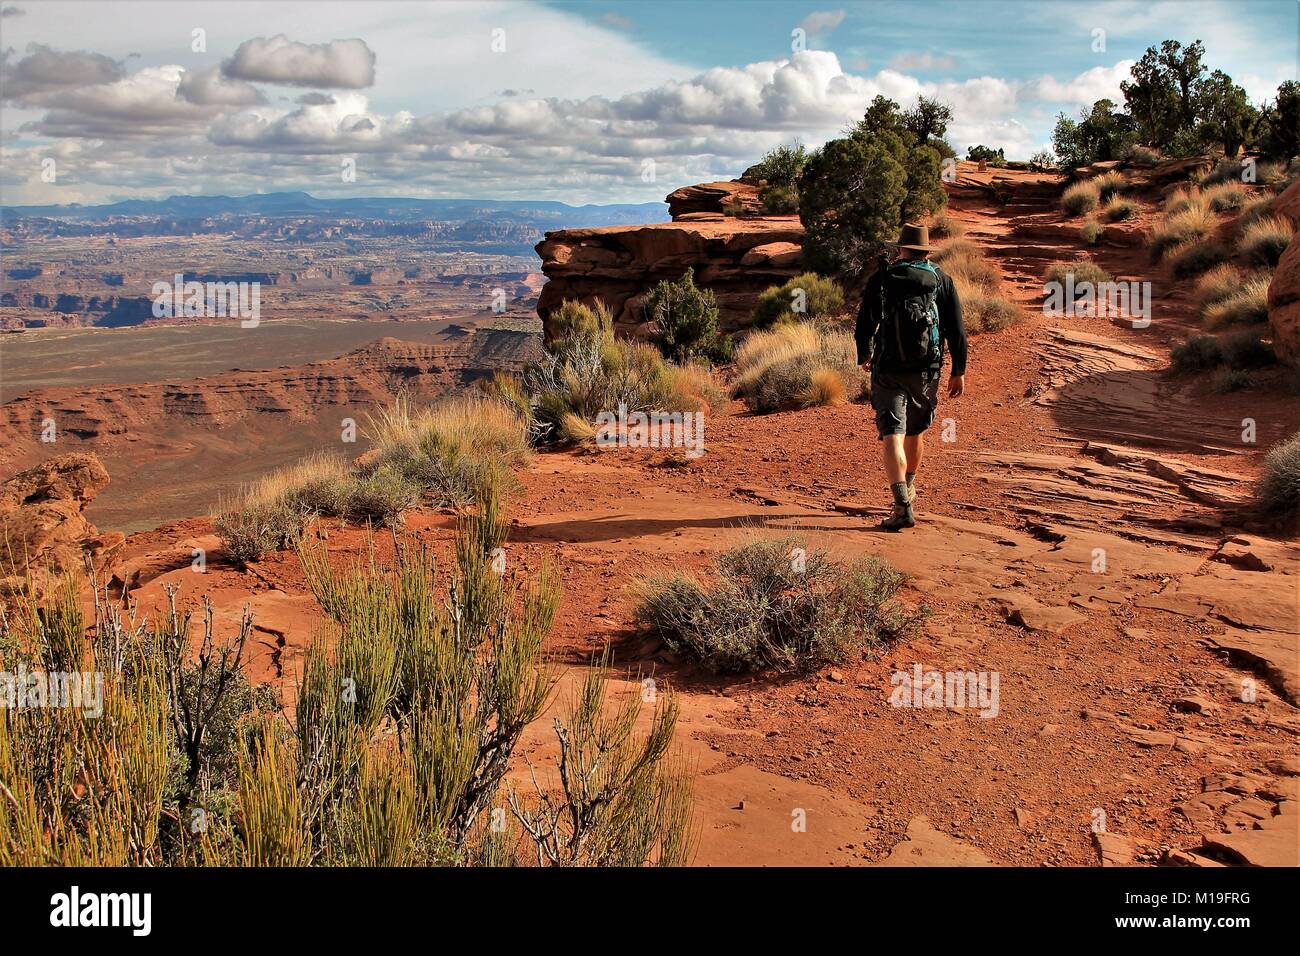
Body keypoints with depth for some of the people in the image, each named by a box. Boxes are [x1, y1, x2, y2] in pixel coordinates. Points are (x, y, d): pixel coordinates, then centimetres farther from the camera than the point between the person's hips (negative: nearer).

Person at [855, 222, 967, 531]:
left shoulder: (880, 278, 0)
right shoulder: (942, 280, 4)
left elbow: (864, 324, 4)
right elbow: (956, 331, 1)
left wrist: (864, 356, 23)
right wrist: (959, 372, 8)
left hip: (888, 370, -3)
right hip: (926, 371, 3)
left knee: (892, 437, -8)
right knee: (915, 431, 23)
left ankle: (903, 506, -23)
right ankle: (909, 486, 45)